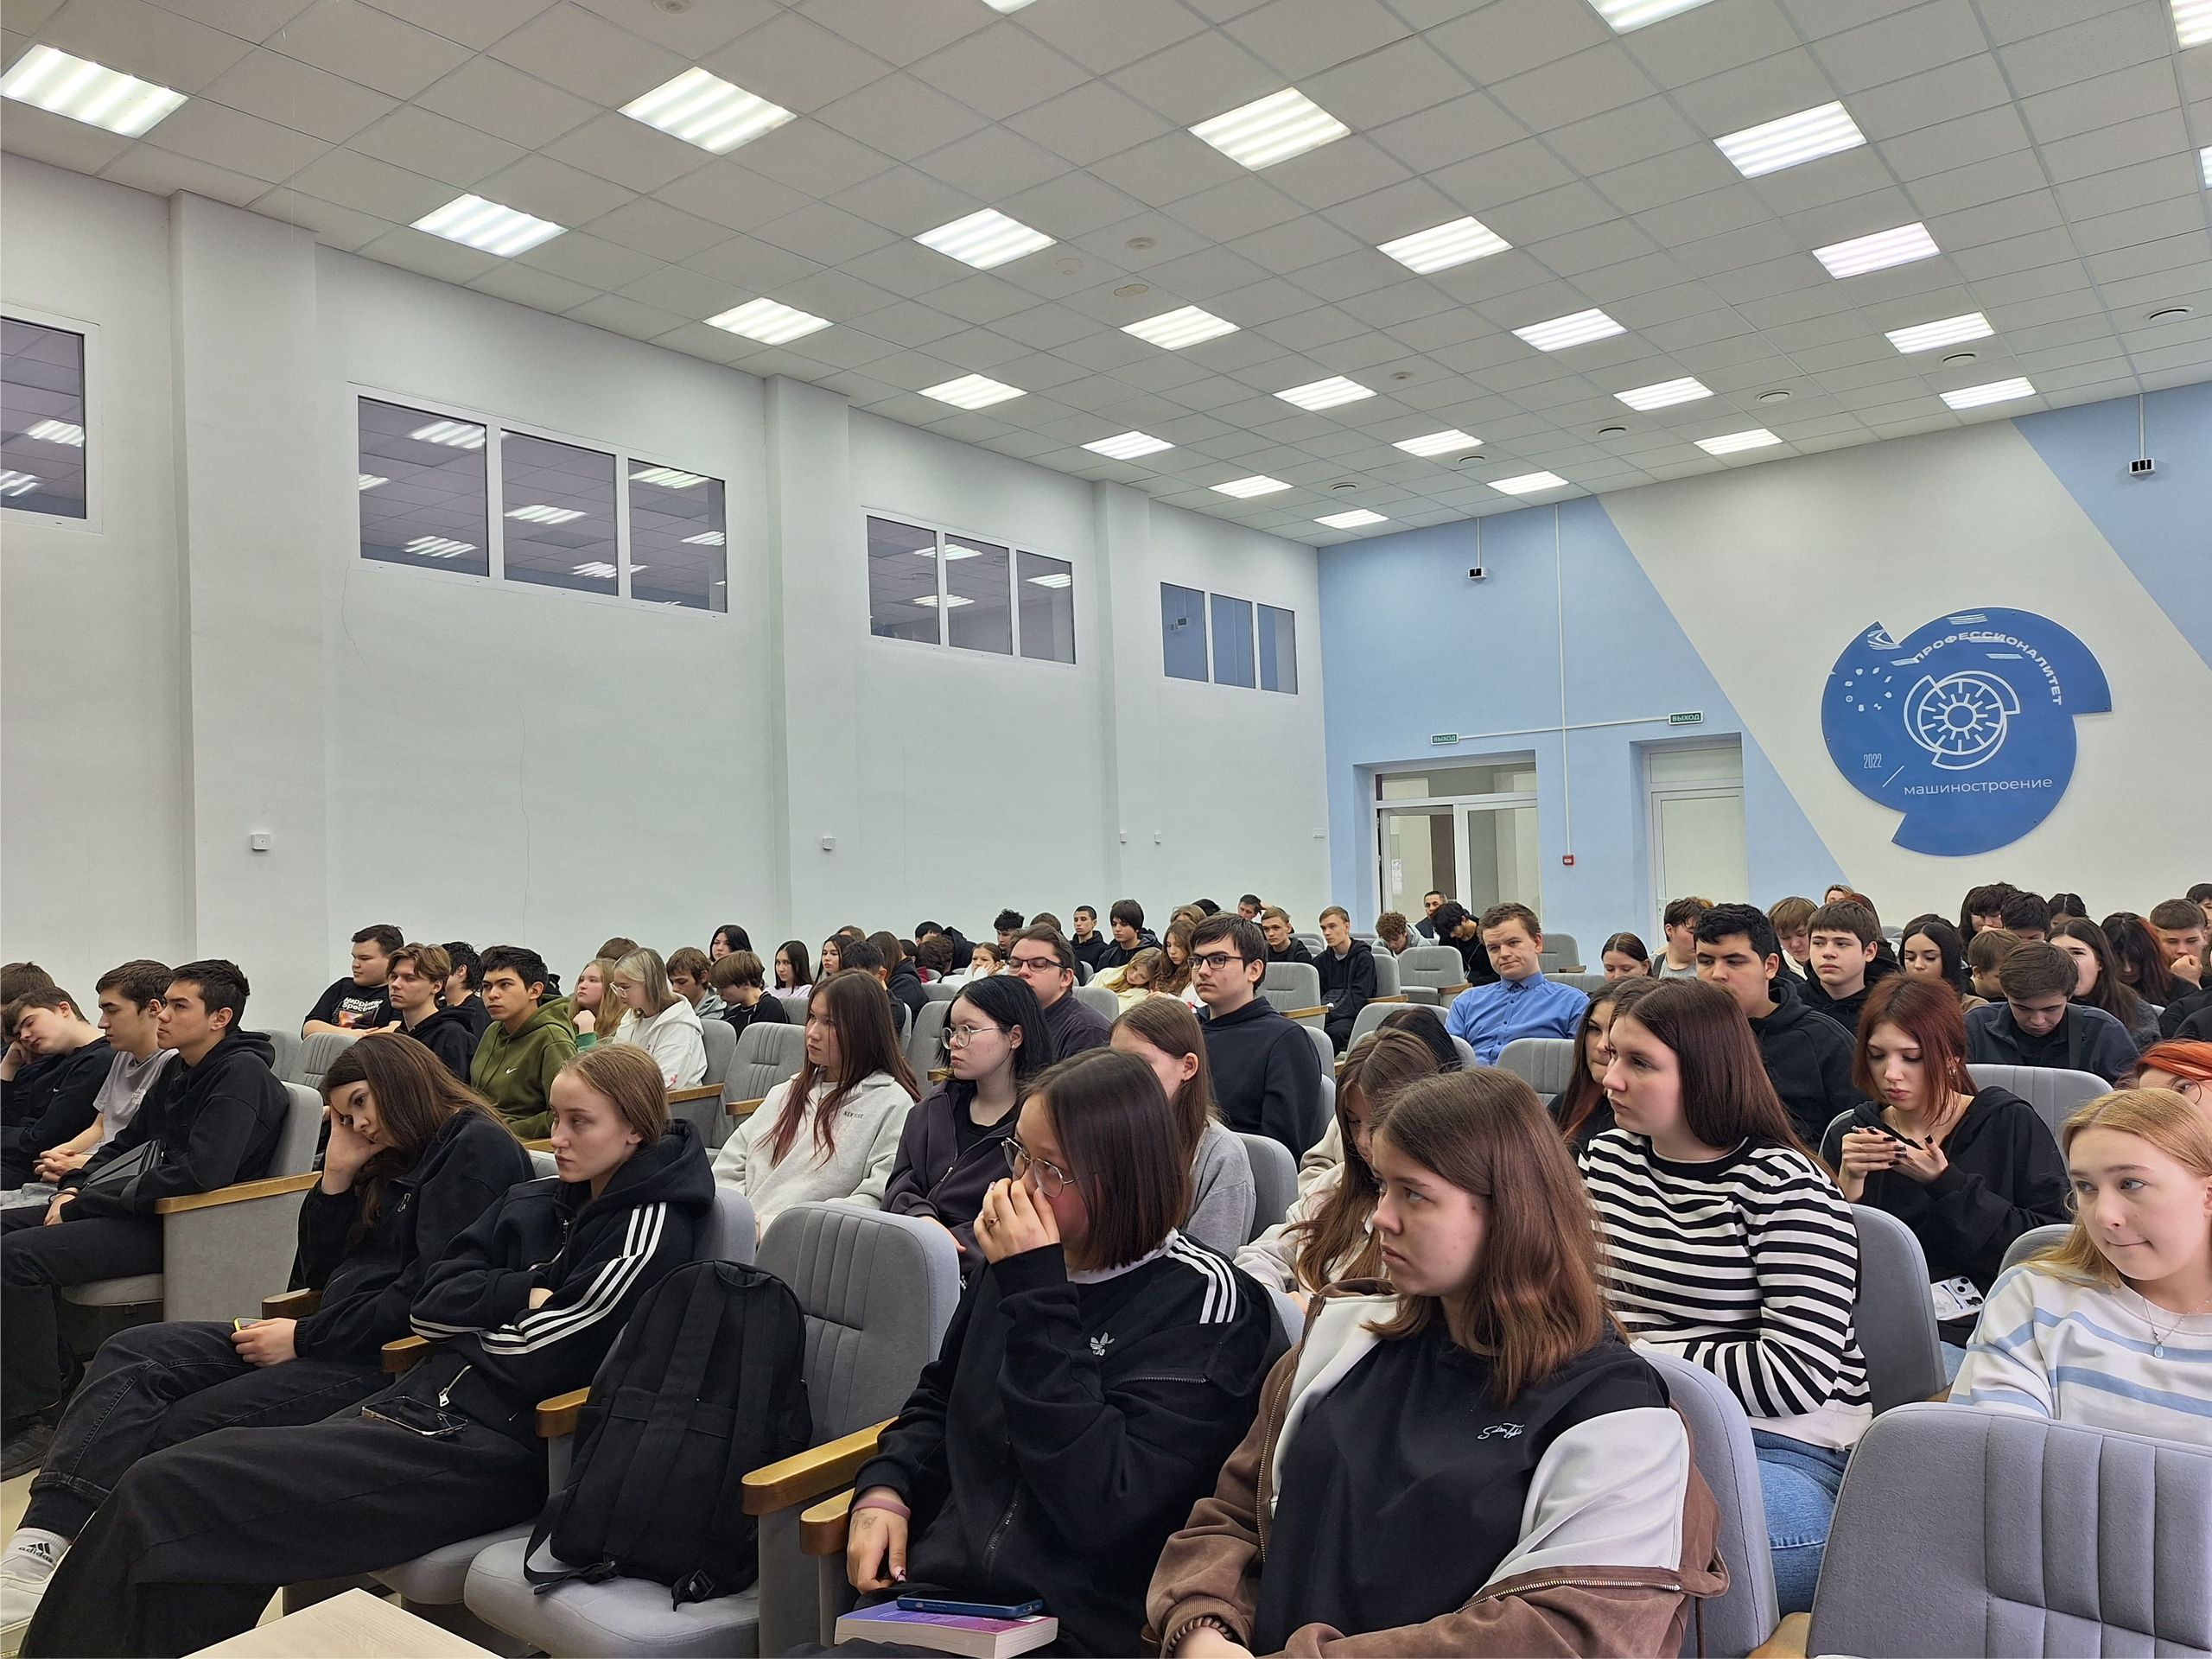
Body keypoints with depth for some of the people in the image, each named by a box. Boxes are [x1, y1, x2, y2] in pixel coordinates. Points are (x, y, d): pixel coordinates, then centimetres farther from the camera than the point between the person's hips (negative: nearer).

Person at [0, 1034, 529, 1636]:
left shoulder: (477, 1148, -11)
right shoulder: (393, 1162, 18)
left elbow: (431, 1296, -18)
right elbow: (316, 1274, 18)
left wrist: (305, 1338, -11)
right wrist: (338, 1173, 7)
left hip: (390, 1360, -9)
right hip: (333, 1337, 9)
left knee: (182, 1429, -17)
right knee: (131, 1355, -5)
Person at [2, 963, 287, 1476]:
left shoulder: (242, 1074, -16)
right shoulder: (180, 1072, 16)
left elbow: (199, 1174, -26)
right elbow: (127, 1143, 23)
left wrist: (88, 1202, -17)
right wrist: (75, 1187, 3)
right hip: (133, 1207, 10)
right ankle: (58, 1376, 9)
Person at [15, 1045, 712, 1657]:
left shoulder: (650, 1226, -9)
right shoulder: (535, 1201, 13)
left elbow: (539, 1356, -15)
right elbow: (429, 1305, 7)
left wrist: (477, 1308, 0)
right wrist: (523, 1294, -5)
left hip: (490, 1449, -7)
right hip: (423, 1402, 8)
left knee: (163, 1495, -13)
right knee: (164, 1478, -9)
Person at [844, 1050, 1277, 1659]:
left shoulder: (1202, 1301, -12)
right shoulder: (1019, 1258, 5)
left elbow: (1101, 1509, -21)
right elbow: (938, 1400, 20)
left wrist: (1037, 1295, -21)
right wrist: (884, 1491, 2)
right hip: (936, 1596, 5)